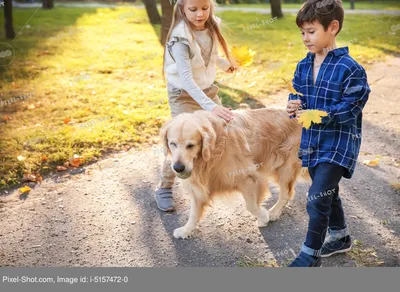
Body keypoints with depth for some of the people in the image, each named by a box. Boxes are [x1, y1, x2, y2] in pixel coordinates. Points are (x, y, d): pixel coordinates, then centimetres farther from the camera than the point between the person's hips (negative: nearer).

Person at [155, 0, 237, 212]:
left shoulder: (211, 27, -6)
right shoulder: (181, 38, -26)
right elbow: (186, 79, -35)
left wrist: (225, 64, 33)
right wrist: (210, 106, -46)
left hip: (208, 90, 7)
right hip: (183, 95, -6)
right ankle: (164, 188, 10)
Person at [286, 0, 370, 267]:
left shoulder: (350, 69, -18)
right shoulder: (304, 66, 3)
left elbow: (349, 110, -19)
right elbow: (297, 94, 11)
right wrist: (295, 105, -13)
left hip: (339, 143, -7)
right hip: (313, 142, 7)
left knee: (317, 198, -10)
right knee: (328, 193, 21)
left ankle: (310, 255, 7)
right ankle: (340, 237, 42)